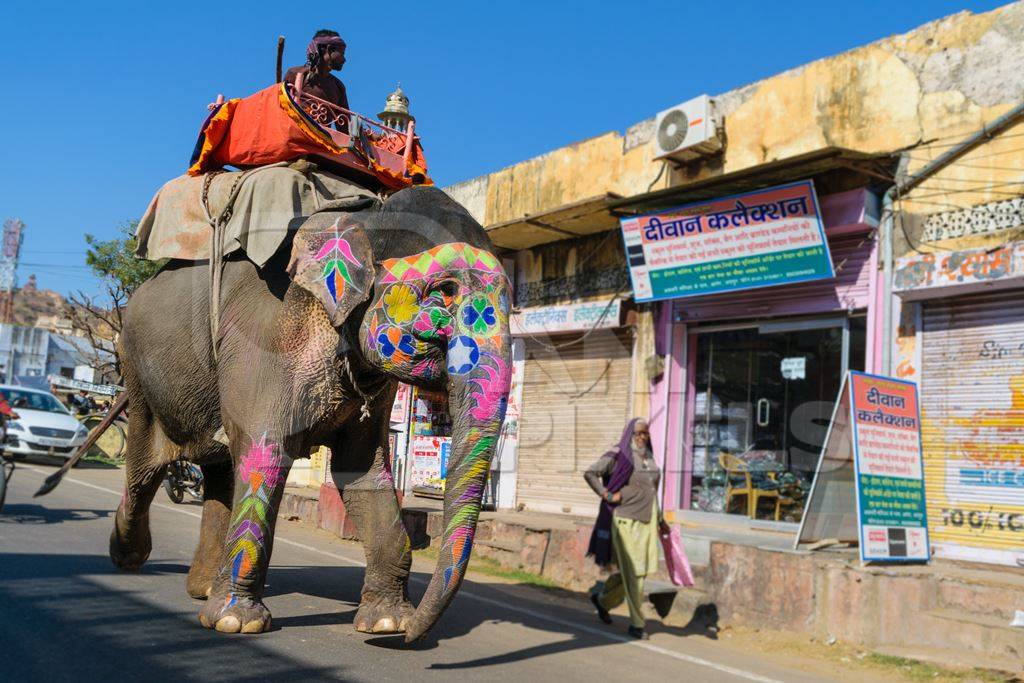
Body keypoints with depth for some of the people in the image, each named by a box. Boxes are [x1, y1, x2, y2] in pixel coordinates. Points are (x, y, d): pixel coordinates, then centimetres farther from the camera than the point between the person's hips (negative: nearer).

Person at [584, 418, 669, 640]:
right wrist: (607, 496, -15)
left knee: (642, 570, 9)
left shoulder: (649, 458, 15)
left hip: (646, 521, 7)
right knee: (633, 572, -5)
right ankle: (636, 624, 6)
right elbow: (590, 473, -14)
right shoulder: (618, 455, -7)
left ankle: (602, 600, 30)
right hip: (625, 520, -7)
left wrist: (660, 520, 25)